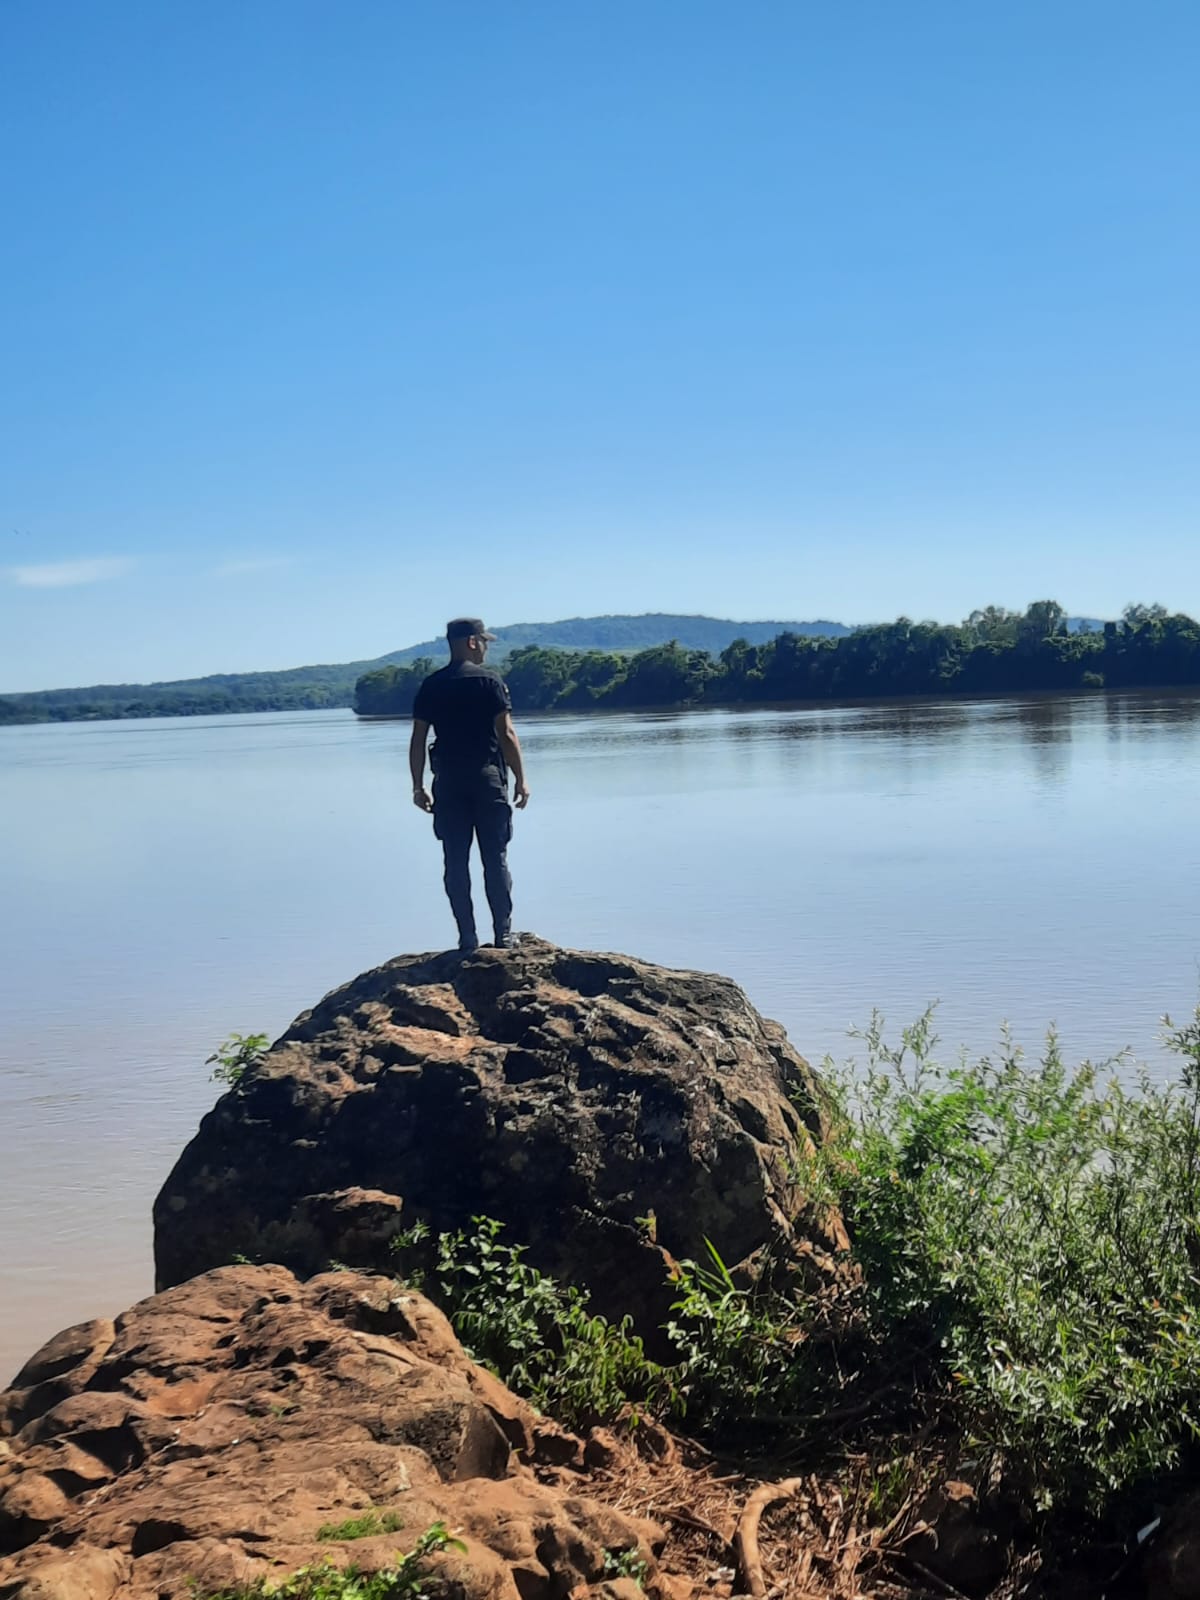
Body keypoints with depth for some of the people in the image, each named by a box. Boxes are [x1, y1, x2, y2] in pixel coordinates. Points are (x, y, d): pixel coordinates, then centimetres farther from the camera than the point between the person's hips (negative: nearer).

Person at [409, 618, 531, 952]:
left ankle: (467, 937, 5)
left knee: (456, 863, 5)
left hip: (448, 782, 3)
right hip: (487, 777, -2)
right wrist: (520, 779, -4)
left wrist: (418, 786, 10)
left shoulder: (430, 686, 6)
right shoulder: (490, 681, -5)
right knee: (495, 860, 4)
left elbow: (418, 740, 4)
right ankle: (503, 934, 6)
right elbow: (506, 734, -9)